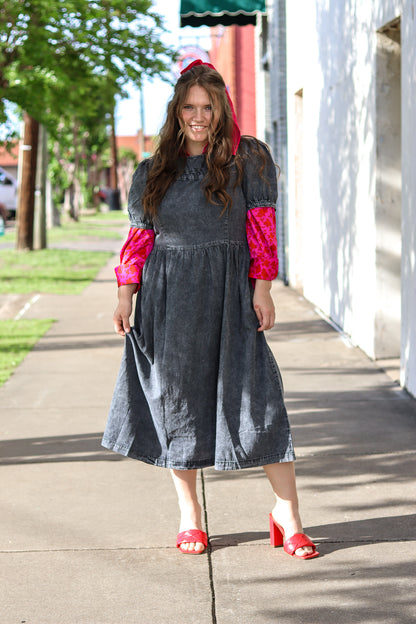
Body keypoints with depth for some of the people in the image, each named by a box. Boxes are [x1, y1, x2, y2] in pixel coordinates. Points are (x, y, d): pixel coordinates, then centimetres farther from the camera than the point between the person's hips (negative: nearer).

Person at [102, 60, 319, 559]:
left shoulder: (249, 158, 3)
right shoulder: (154, 171, 10)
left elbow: (261, 227, -1)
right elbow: (140, 237, 10)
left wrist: (261, 288, -9)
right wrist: (125, 297, 3)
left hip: (228, 294, -3)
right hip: (168, 298, 3)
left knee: (255, 396, -8)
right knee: (177, 398, 6)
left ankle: (287, 512, -1)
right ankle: (189, 516, 17)